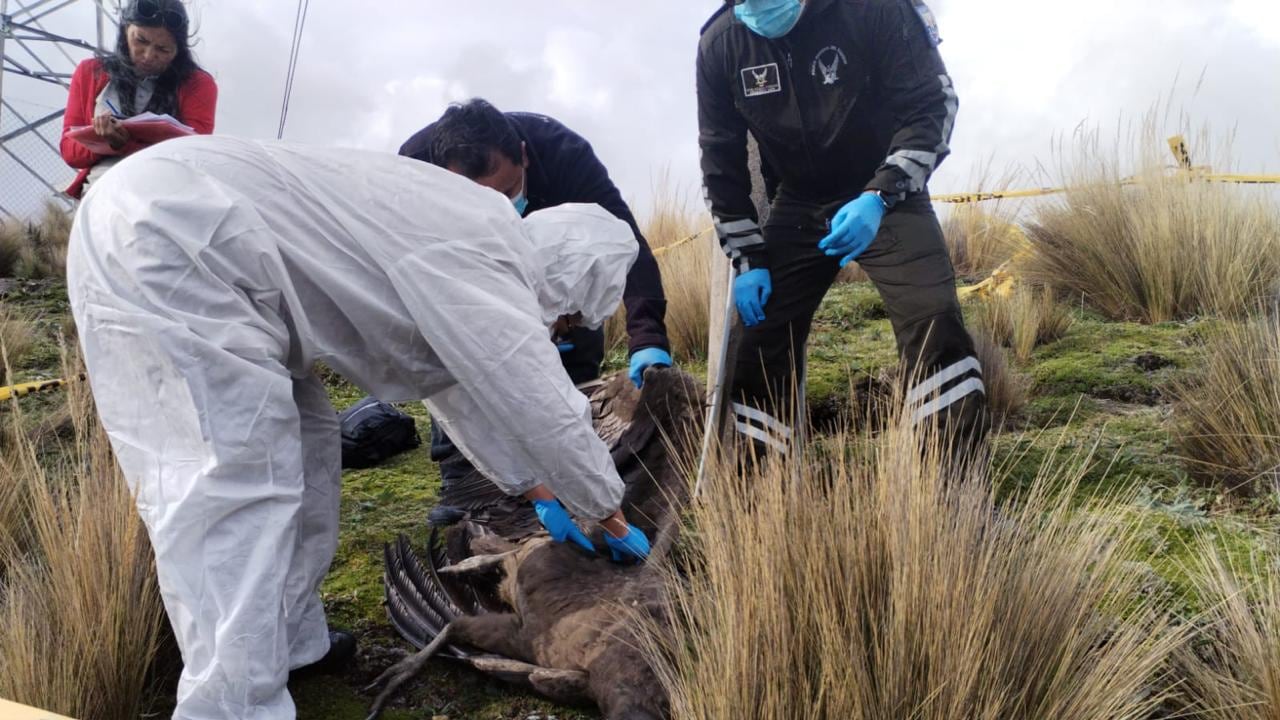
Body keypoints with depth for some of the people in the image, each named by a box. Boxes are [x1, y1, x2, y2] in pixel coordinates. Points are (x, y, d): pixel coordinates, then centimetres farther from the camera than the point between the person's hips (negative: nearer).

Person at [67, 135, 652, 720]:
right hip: (163, 236, -10)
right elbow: (543, 410, -10)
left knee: (302, 445, 12)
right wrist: (612, 518, 6)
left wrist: (538, 494, 28)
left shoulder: (468, 244, 14)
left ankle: (290, 644, 21)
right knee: (235, 483, -11)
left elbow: (464, 387, 24)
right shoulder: (481, 262, -15)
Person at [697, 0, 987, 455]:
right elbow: (720, 160, -2)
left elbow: (932, 105, -16)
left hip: (888, 194, -2)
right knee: (759, 342, 0)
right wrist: (747, 258, -5)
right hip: (797, 206, 3)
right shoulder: (719, 45, -11)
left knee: (934, 322, -21)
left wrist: (880, 196, -32)